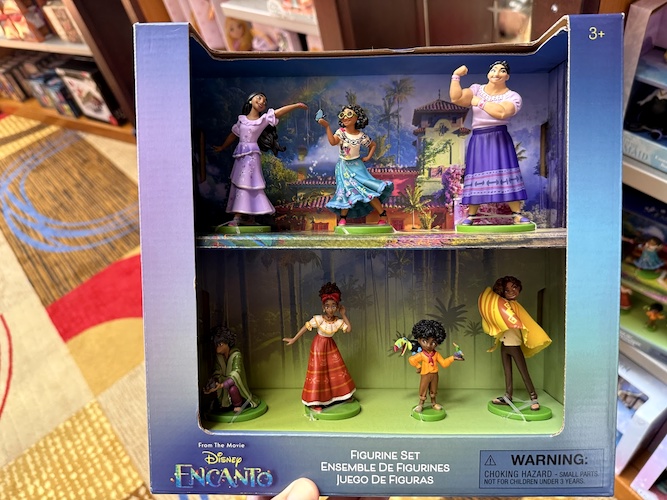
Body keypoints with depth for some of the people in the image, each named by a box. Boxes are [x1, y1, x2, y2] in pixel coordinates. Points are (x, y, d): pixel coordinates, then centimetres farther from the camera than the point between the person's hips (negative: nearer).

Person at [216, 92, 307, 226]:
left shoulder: (264, 119, -1)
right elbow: (233, 135, 21)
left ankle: (238, 217, -11)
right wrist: (222, 148, 29)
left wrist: (296, 105, -20)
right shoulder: (242, 119, 11)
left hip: (251, 155, -5)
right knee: (238, 184, 6)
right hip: (240, 154, 6)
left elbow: (279, 111, -13)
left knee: (245, 183, -11)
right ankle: (250, 217, 13)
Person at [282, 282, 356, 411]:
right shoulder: (319, 319, -23)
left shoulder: (338, 321, -10)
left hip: (331, 346, 5)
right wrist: (294, 339, -19)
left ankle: (343, 395, 29)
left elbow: (349, 329, -14)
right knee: (318, 371, -2)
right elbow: (305, 327, -21)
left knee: (337, 369, 11)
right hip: (319, 346, -5)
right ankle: (314, 402, 5)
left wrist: (343, 315, -14)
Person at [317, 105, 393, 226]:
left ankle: (383, 214, 1)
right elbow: (333, 142, -28)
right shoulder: (340, 132, -8)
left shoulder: (361, 136, -7)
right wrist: (327, 126, -35)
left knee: (367, 189, -8)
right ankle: (343, 217, 12)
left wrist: (368, 157, -1)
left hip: (356, 165, -1)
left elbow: (373, 144, 10)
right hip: (343, 166, 1)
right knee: (346, 191, -3)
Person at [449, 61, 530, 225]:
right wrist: (456, 76, -11)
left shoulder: (513, 96, 0)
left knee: (506, 174, -8)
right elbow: (456, 98, -6)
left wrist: (480, 102, -13)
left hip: (500, 140, -2)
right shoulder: (476, 89, 9)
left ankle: (517, 214, -4)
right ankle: (471, 215, 6)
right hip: (478, 140, 2)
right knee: (476, 176, 0)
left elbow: (501, 112, -20)